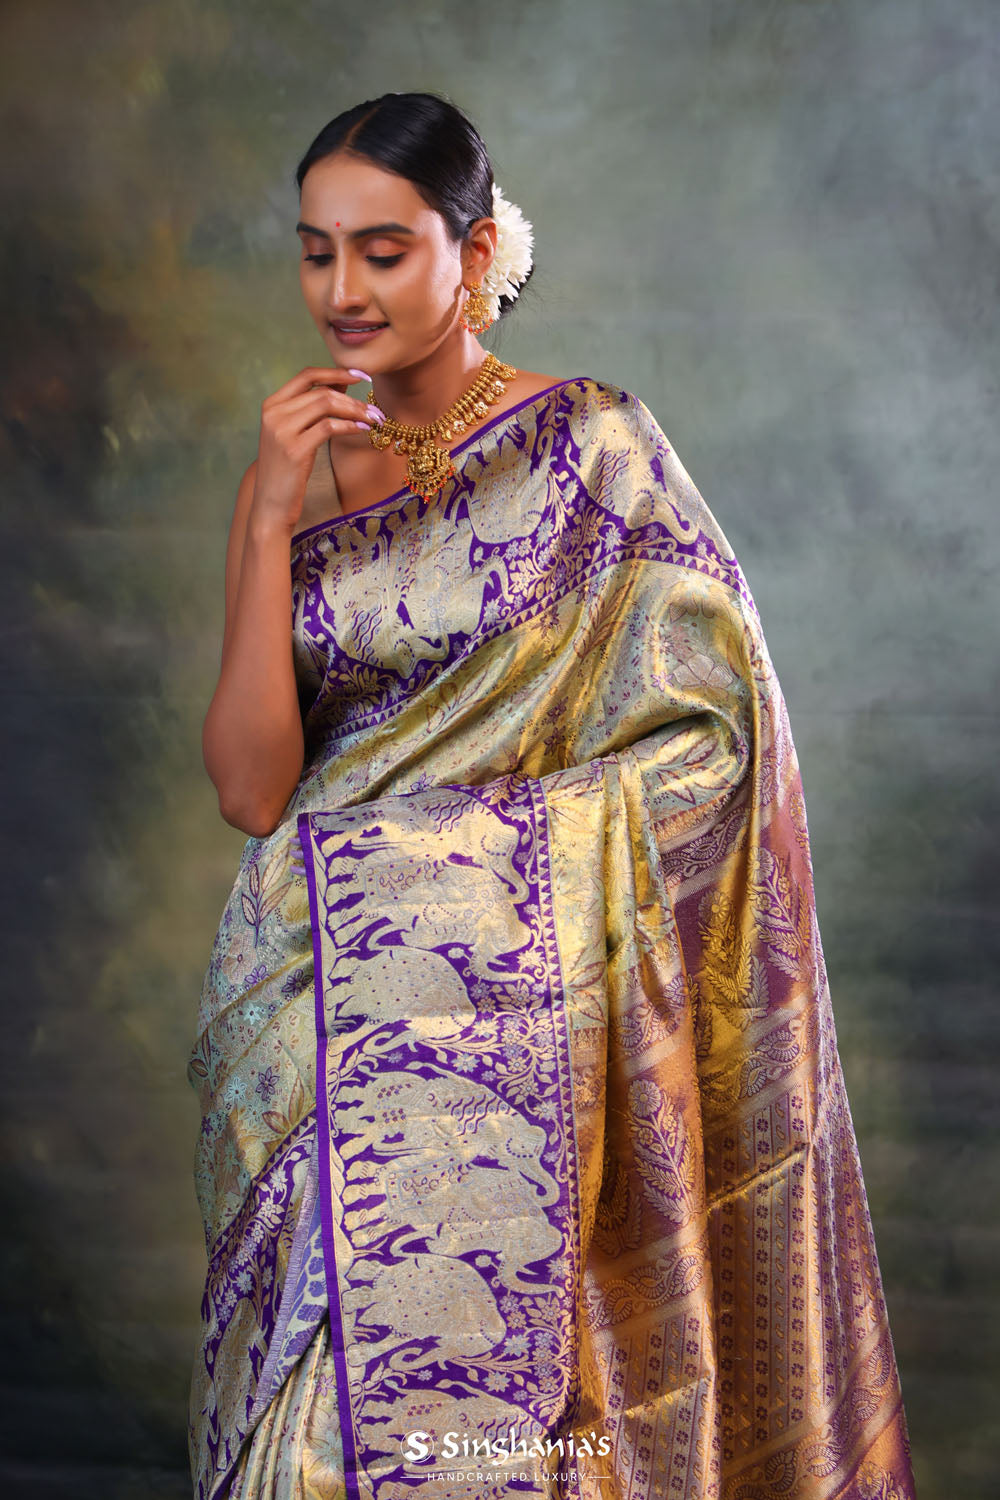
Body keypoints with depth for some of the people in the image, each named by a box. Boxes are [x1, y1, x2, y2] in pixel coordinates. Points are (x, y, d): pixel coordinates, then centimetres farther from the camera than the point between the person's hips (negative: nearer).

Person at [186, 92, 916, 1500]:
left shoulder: (595, 448, -1)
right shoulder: (294, 469, 9)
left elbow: (722, 726, -2)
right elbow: (252, 788, 0)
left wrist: (479, 833, -7)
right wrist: (274, 516, -7)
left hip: (518, 1005, -3)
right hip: (315, 1003, 3)